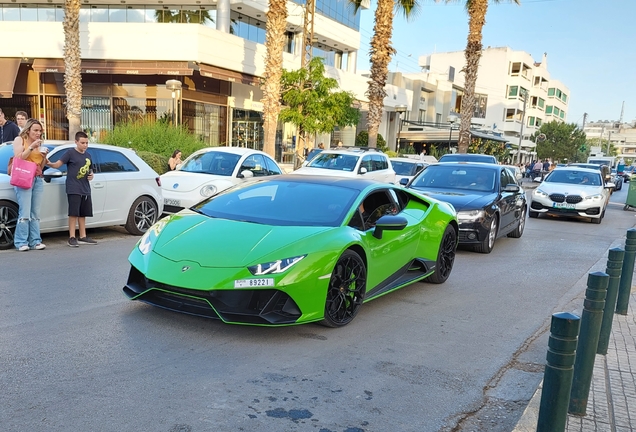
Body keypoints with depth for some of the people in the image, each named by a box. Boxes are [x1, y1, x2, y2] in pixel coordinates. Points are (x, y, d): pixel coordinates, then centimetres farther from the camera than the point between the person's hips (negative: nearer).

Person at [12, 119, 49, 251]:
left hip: (38, 179, 5)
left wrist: (44, 156, 4)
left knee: (35, 213, 0)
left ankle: (35, 241, -1)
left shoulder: (39, 144, 20)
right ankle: (21, 242, -12)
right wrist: (31, 147, -10)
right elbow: (19, 158, -5)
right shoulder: (19, 140, 7)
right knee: (25, 213, -13)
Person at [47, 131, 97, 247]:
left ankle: (83, 237, 17)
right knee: (73, 213, -7)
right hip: (73, 189, -6)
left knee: (83, 214, 11)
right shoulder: (70, 153, -4)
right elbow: (58, 164, -12)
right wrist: (49, 163, -32)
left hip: (85, 189, 6)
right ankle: (72, 238, -3)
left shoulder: (88, 155, 15)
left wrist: (91, 175, 6)